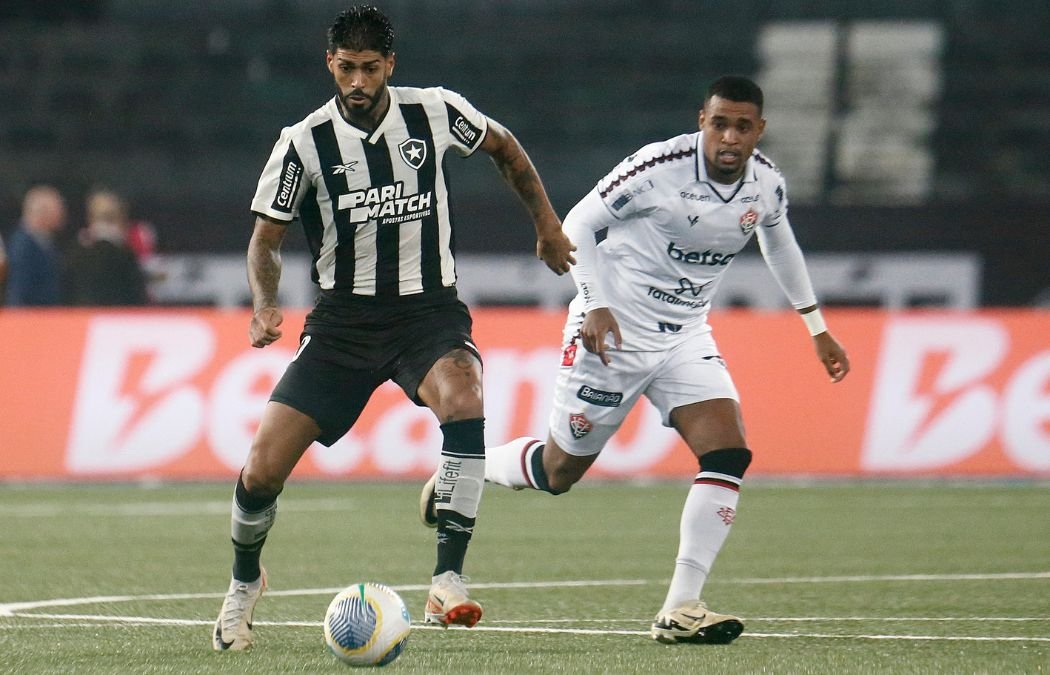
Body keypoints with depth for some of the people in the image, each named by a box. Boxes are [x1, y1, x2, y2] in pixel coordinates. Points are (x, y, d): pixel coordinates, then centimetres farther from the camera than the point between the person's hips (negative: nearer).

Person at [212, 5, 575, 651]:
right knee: (262, 471, -8)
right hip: (343, 318, 1)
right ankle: (244, 583, 25)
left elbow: (503, 146, 17)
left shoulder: (435, 113, -5)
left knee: (463, 403, -36)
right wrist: (266, 304, -16)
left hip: (429, 310, -1)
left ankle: (448, 580, -30)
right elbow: (267, 240, 2)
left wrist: (546, 222, 18)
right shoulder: (305, 143, -7)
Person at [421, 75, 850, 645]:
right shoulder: (659, 168, -22)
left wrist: (816, 327, 26)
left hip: (685, 338, 5)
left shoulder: (766, 184, -2)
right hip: (614, 333, -5)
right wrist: (595, 305, -25)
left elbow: (779, 244, 20)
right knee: (562, 469, 5)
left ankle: (680, 609, -14)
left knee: (729, 454, -16)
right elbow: (580, 223, -13)